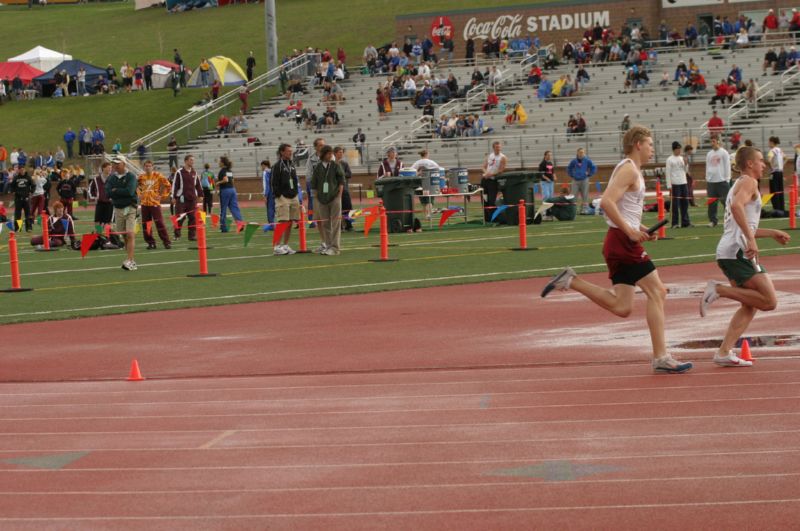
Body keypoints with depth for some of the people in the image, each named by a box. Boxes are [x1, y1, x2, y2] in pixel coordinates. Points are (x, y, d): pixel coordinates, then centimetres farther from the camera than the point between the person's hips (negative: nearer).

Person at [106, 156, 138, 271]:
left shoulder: (131, 177, -4)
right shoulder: (112, 178, 9)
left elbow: (130, 191, -18)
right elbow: (108, 193, -4)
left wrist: (116, 191, -9)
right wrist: (122, 192, -12)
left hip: (130, 209, -4)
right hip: (118, 209, 4)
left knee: (130, 234, -14)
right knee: (124, 236, 6)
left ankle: (129, 261, -19)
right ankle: (131, 261, 13)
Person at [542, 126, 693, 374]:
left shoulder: (631, 170, 21)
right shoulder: (629, 169, -11)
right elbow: (606, 202, -23)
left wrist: (640, 228, 15)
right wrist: (630, 230, -23)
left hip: (619, 242, 10)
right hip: (623, 242, -10)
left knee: (621, 307, 6)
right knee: (656, 292, -8)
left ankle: (569, 280, 6)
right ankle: (661, 358, -7)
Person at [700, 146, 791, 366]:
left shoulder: (739, 185, 29)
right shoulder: (748, 182, -2)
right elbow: (737, 206, -24)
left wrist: (772, 233, 38)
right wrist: (751, 240, -28)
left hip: (727, 253, 10)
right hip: (737, 251, -10)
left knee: (749, 306, 12)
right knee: (769, 301, -14)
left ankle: (724, 352, 4)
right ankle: (719, 290, -15)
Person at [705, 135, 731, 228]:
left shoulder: (724, 153, -1)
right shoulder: (709, 154, 14)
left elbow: (727, 167, -3)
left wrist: (727, 180, -9)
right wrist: (707, 179, 8)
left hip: (722, 181, -5)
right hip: (711, 181, 5)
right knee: (711, 202, 3)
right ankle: (713, 220, 8)